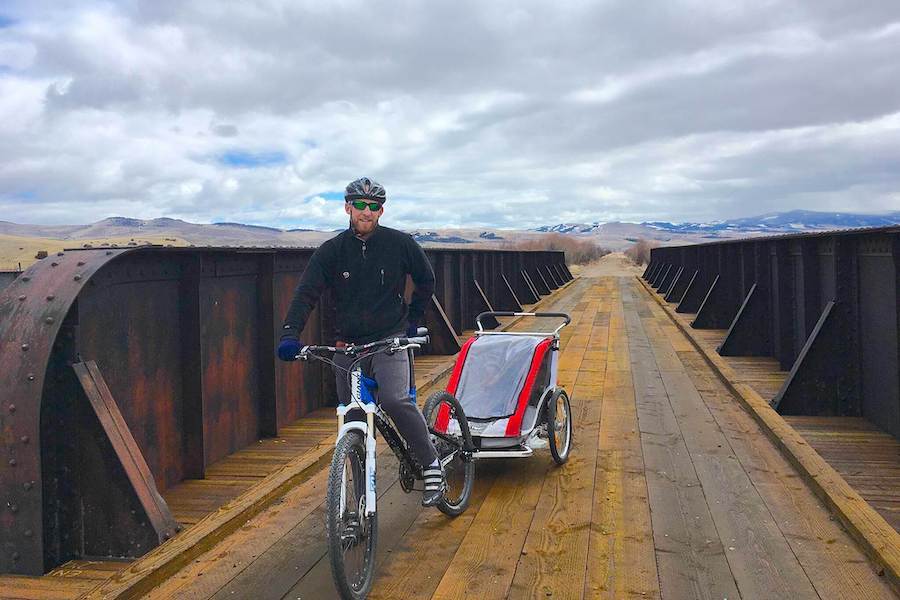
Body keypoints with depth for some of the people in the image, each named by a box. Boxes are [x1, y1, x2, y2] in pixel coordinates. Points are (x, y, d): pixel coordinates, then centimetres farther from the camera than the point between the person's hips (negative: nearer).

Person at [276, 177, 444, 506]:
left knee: (395, 399, -28)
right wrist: (290, 333, -24)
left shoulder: (400, 243, -2)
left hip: (390, 339, -3)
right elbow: (306, 293, -9)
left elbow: (426, 280, 13)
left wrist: (413, 319, 8)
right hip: (348, 344, 3)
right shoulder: (331, 251, -1)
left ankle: (431, 465, -9)